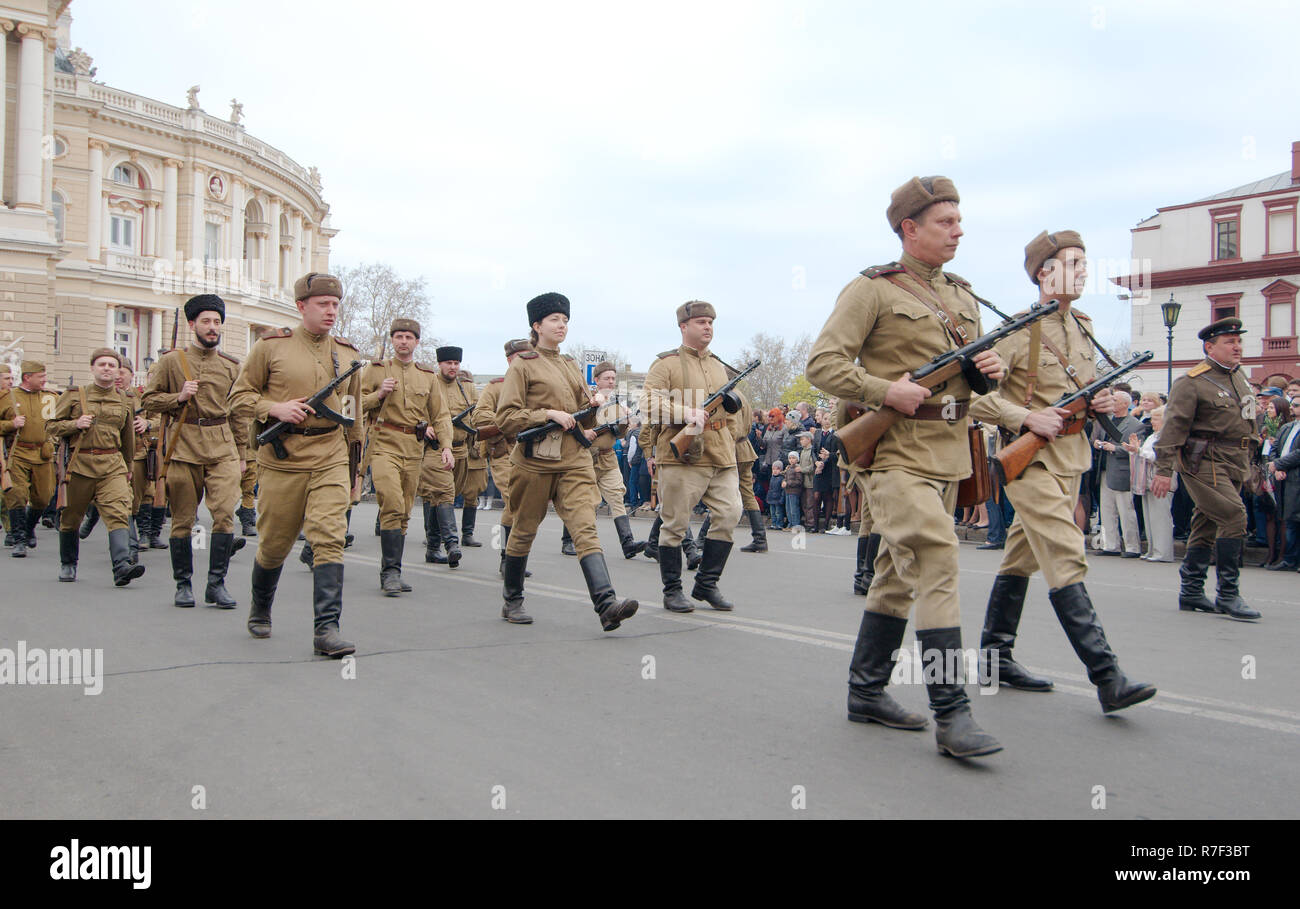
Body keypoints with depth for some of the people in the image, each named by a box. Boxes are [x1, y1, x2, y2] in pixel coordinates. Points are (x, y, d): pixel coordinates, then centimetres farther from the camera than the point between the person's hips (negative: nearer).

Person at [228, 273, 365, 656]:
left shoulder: (347, 354, 9)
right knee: (274, 544, 10)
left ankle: (326, 629, -12)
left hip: (330, 459, 2)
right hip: (282, 459, -1)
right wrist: (275, 408, -15)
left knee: (329, 538, -12)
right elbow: (239, 398, 4)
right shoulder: (271, 347, 0)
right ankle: (260, 611, 37)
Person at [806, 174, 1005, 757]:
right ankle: (951, 714, -15)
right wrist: (886, 391, -20)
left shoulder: (962, 296, 18)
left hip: (947, 453, 8)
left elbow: (973, 373, 26)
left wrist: (991, 369, 2)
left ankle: (866, 692, 24)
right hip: (897, 453, -8)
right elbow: (822, 365, -9)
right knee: (936, 563, -17)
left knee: (901, 574, 13)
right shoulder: (873, 290, -5)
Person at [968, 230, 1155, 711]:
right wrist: (1027, 418, -23)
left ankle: (995, 655, 24)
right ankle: (1108, 679, -15)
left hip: (1071, 459, 8)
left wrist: (1114, 399, 3)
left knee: (1022, 558, 14)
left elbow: (1089, 385, 24)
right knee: (1067, 562, -13)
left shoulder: (1081, 328, 13)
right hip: (1031, 459, -8)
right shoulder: (1018, 331, -12)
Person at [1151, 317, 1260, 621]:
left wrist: (1246, 463, 24)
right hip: (1204, 461, -8)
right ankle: (1228, 595, -11)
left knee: (1207, 524, 11)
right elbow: (1173, 425, -14)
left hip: (1233, 464, 8)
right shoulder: (1191, 382, -11)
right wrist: (1164, 470, -19)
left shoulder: (1239, 376, 14)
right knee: (1234, 516, -17)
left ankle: (1191, 591, 18)